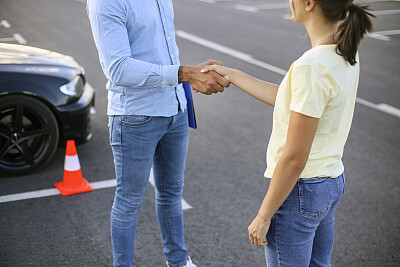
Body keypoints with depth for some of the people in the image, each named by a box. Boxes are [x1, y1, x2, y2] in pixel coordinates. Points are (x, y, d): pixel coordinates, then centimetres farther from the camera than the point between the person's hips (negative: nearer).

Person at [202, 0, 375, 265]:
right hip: (333, 182, 9)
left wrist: (263, 216, -13)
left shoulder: (312, 67, -28)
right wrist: (231, 75, 14)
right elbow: (286, 99, 10)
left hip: (299, 190, -9)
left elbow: (294, 158, -24)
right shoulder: (346, 51, -1)